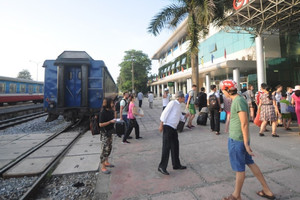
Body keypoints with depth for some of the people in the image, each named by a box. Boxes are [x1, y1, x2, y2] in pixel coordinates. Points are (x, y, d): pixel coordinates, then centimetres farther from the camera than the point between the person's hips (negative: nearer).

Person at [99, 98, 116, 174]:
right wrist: (110, 121, -25)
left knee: (109, 147, 18)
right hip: (104, 133, -8)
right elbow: (100, 124, -20)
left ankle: (106, 162, 37)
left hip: (110, 132, 8)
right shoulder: (103, 113, -19)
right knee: (105, 149, -3)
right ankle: (103, 167, 10)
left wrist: (114, 120, 1)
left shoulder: (111, 111, 4)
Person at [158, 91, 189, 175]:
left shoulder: (179, 106, 16)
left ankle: (176, 164, 30)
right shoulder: (172, 103, -10)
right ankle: (162, 167, 4)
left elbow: (180, 117, 22)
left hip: (174, 128, 9)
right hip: (168, 127, -9)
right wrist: (161, 125, -16)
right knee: (166, 147, -6)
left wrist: (185, 116, 0)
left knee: (175, 146, 16)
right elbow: (165, 113, -13)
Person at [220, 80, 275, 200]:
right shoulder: (237, 100, 9)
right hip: (236, 138, 9)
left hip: (236, 140, -9)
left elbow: (244, 124, -22)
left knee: (239, 169, 7)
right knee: (250, 163, 20)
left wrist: (246, 144, -18)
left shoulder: (239, 101, -20)